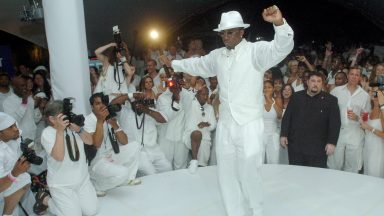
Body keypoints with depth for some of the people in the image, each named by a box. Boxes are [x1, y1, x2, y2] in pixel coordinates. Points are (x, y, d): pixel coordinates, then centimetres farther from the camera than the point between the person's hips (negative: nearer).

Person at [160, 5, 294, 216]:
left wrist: (279, 23, -42)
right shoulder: (217, 56, 12)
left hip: (249, 126, -6)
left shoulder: (256, 51, -7)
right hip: (225, 126, 6)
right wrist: (173, 63, 39)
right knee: (227, 174, 11)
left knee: (248, 173, -2)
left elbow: (282, 48, -23)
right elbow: (197, 65, 28)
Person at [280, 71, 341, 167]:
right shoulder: (296, 97, 9)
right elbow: (287, 117, 11)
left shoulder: (330, 100, 3)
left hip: (317, 149, -2)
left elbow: (335, 123, -1)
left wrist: (332, 142, -8)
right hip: (295, 146, 2)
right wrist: (283, 134, 4)